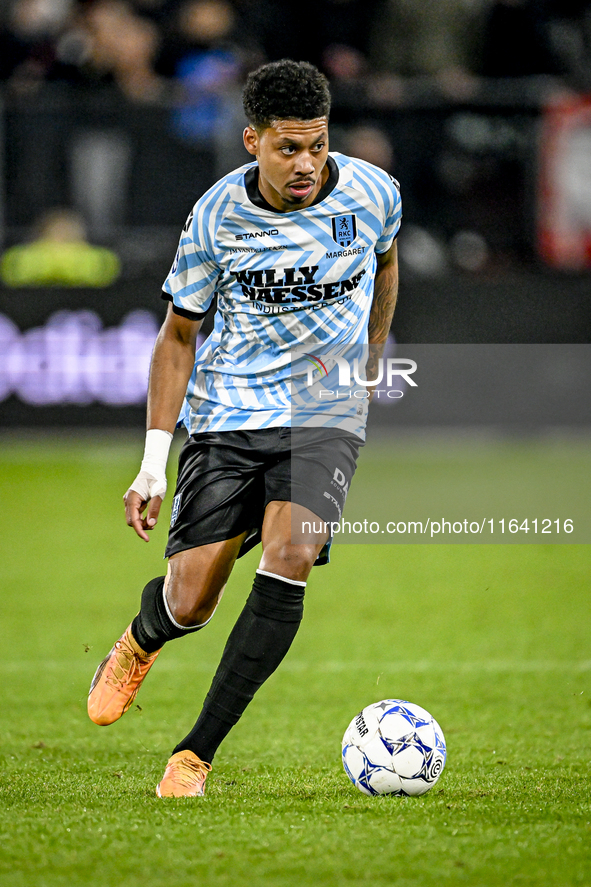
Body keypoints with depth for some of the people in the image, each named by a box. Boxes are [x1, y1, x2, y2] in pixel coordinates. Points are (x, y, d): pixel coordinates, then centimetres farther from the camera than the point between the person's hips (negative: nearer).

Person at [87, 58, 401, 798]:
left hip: (326, 417, 0)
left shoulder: (372, 194, -7)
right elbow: (178, 335, 0)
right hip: (226, 413, 0)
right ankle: (141, 642, 35)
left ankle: (197, 753, -16)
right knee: (187, 603, -7)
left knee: (289, 556, -25)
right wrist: (154, 462, -5)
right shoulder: (216, 216, -10)